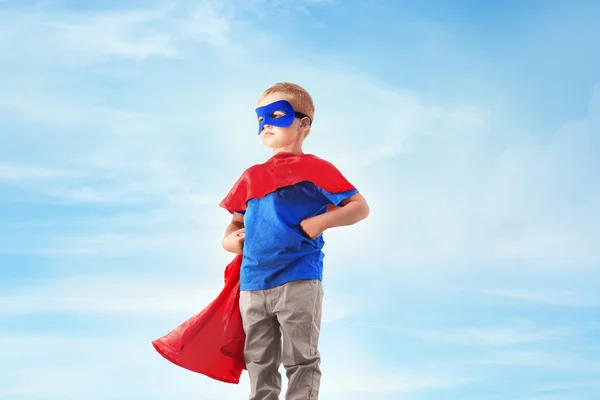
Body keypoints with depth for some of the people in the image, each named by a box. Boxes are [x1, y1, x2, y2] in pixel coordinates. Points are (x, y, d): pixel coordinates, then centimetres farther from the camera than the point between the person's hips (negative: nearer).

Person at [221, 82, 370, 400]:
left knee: (301, 361, 2)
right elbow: (238, 218, 27)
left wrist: (320, 222, -16)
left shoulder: (315, 169, -2)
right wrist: (229, 239, 7)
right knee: (259, 362, 13)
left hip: (298, 281, -6)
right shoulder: (252, 177, 15)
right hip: (252, 284, 6)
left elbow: (360, 206, -5)